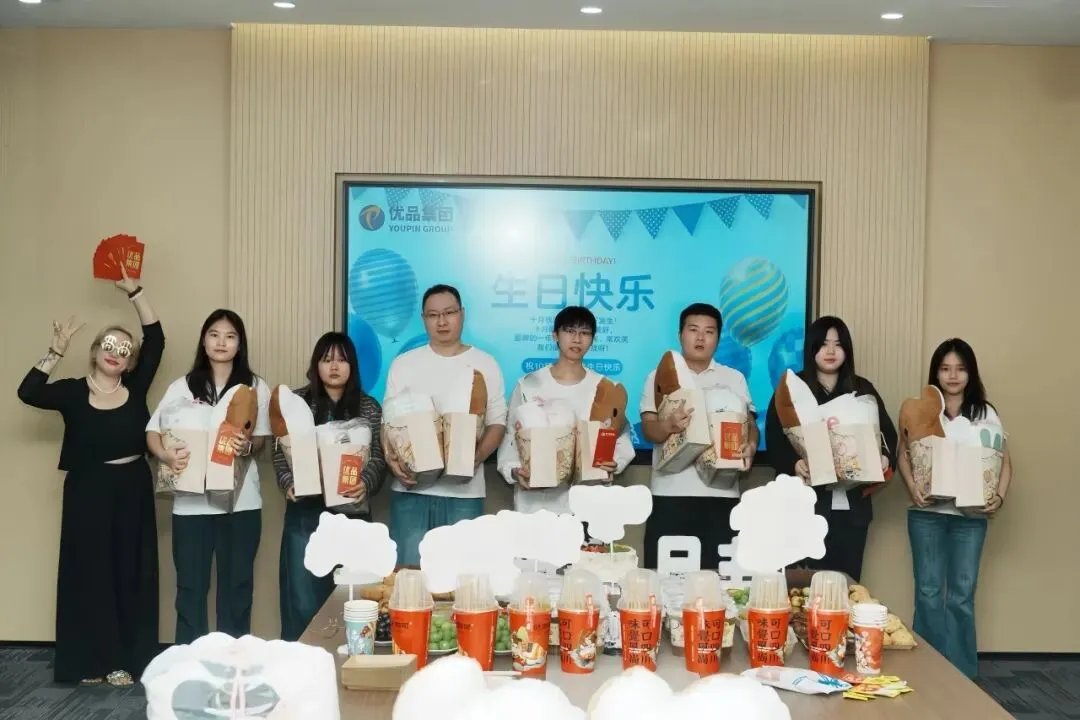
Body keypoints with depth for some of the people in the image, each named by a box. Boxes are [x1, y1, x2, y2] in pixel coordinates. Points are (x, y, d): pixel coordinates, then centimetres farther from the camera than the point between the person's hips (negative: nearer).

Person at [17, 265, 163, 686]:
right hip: (87, 494, -2)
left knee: (131, 574, 5)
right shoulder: (73, 393, 0)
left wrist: (134, 292, -7)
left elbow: (156, 340, -3)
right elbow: (27, 393, -15)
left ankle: (126, 659, 13)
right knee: (88, 573, 2)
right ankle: (90, 660, 11)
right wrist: (57, 351, -18)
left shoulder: (135, 388, 3)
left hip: (132, 492, 2)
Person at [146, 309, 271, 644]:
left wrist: (247, 446, -18)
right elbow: (153, 431, 0)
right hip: (192, 501, 0)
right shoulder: (183, 387, 3)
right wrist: (167, 456, -22)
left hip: (241, 500, 0)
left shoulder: (256, 387, 3)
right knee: (191, 586, 5)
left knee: (237, 585, 9)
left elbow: (260, 440, 6)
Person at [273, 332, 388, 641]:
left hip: (352, 512, 1)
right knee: (302, 600, -1)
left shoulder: (369, 407, 7)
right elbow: (280, 452, 5)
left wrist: (366, 484, -16)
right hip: (306, 512, -1)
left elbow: (379, 457, 2)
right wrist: (288, 483, -12)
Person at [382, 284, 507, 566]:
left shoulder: (485, 364, 6)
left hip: (465, 491, -1)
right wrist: (391, 458, -12)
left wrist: (477, 457, -15)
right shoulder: (403, 364, 8)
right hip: (411, 487, 1)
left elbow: (497, 422, 4)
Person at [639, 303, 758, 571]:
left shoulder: (734, 378, 14)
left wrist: (751, 446, -16)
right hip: (670, 492, -1)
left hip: (721, 493, 1)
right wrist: (668, 425, -25)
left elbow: (750, 423, 8)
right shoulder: (659, 377, 9)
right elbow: (648, 428, -1)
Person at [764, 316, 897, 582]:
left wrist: (886, 458, -9)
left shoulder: (863, 389, 13)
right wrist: (794, 464, -22)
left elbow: (887, 432, 12)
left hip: (852, 503, 3)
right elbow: (774, 438, -4)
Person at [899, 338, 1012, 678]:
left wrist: (999, 496, -12)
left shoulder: (986, 414, 5)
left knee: (962, 595, 4)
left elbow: (1004, 462, 5)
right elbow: (904, 455, 2)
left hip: (971, 515, 0)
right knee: (928, 592, 3)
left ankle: (961, 674, 13)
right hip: (927, 512, 0)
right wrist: (913, 488, -15)